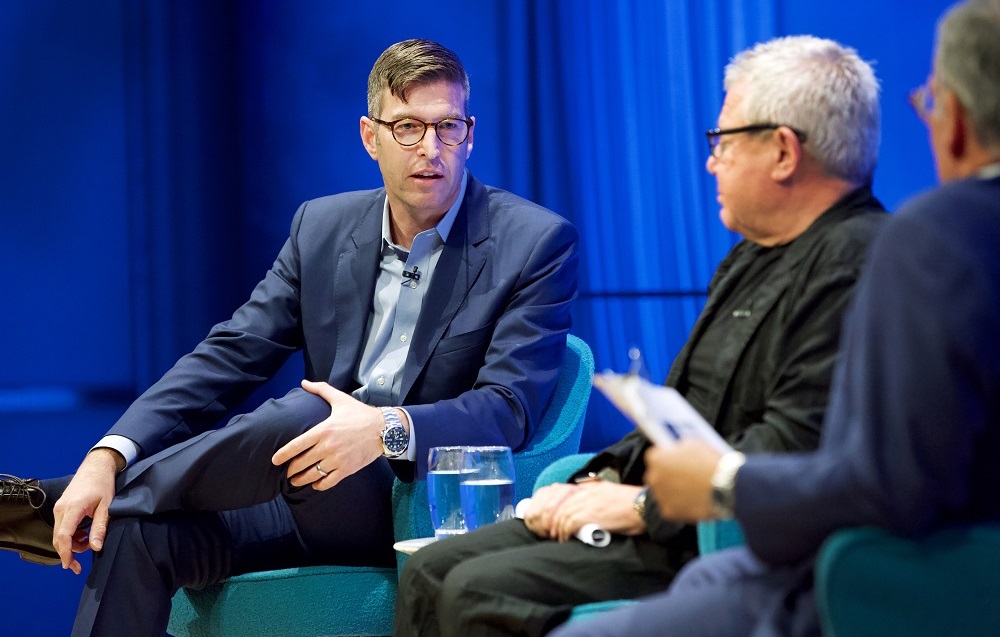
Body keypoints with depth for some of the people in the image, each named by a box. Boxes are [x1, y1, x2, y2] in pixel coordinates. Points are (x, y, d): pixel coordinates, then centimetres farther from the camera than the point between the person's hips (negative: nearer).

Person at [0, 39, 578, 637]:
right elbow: (228, 356, 2)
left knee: (302, 414, -33)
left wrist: (388, 429, -35)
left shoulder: (538, 243, -6)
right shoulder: (323, 226, 8)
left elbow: (509, 407, -15)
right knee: (141, 533, -26)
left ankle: (62, 506, -14)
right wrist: (107, 457, -14)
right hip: (314, 493, 4)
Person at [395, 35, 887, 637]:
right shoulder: (754, 256, 20)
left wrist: (645, 507, -18)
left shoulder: (858, 263, -14)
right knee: (432, 571, 0)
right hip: (670, 516, 10)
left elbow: (796, 442, -24)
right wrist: (605, 481, 5)